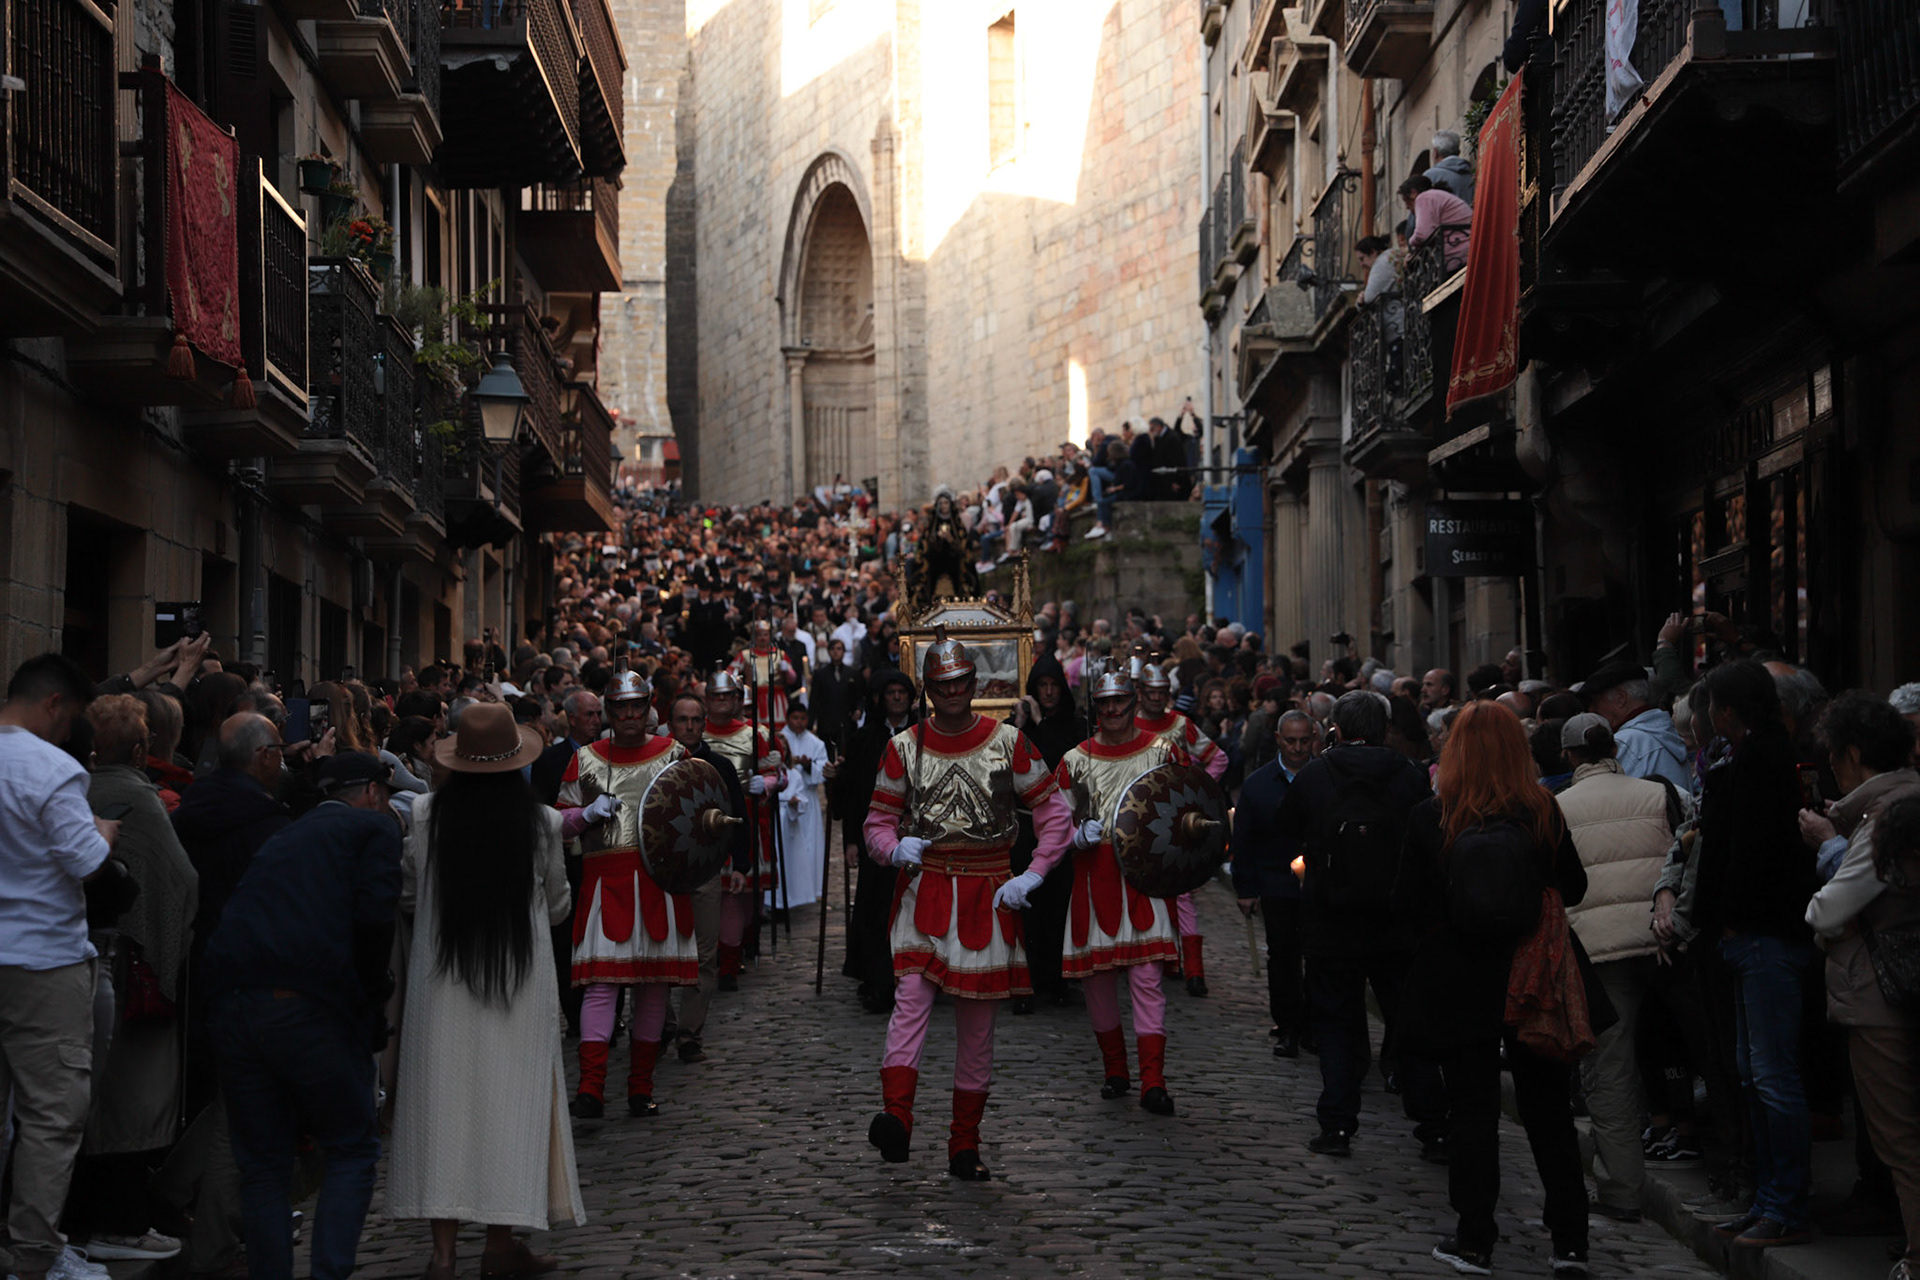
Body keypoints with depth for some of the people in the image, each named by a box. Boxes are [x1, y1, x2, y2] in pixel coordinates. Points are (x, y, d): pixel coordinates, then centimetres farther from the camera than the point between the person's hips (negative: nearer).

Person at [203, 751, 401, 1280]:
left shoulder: (284, 836, 28)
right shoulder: (374, 827, 10)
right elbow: (373, 914, -8)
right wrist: (373, 993, 5)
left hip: (233, 1001, 5)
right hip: (310, 1007, -5)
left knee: (262, 1161, 14)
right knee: (352, 1148, 9)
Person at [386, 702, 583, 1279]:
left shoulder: (426, 814, -6)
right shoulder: (540, 821, -6)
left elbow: (406, 894, 5)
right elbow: (557, 905, 7)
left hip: (440, 977, 1)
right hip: (519, 977, -1)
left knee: (444, 1097, 6)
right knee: (508, 1098, 8)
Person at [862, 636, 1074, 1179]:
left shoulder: (1009, 743, 2)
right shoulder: (904, 748, 4)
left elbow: (1055, 814, 5)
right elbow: (878, 823, 8)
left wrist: (1033, 875, -7)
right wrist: (895, 849, -15)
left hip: (988, 895, 0)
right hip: (924, 889, 0)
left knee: (978, 1024, 4)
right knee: (911, 996, -21)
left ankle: (965, 1147, 13)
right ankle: (896, 1121, -32)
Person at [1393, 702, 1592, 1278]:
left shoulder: (1431, 816, -10)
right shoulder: (1542, 811, -8)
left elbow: (1406, 902, -4)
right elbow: (1574, 888, 3)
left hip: (1459, 985, -1)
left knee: (1472, 1108, 8)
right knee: (1548, 1107, 11)